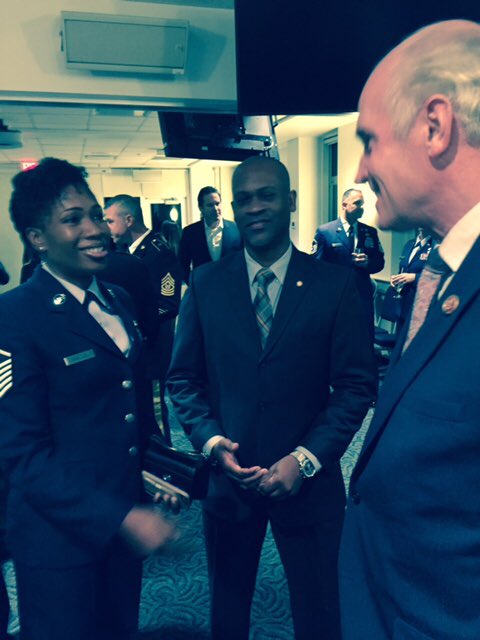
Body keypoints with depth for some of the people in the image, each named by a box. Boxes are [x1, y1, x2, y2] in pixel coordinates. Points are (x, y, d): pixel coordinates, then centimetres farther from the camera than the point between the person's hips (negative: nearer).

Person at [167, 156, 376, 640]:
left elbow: (356, 385, -7)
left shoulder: (334, 284, -7)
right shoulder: (205, 284, -1)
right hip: (227, 476, 2)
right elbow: (183, 378, 2)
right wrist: (212, 443, -12)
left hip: (307, 482, -1)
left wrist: (306, 460, -14)